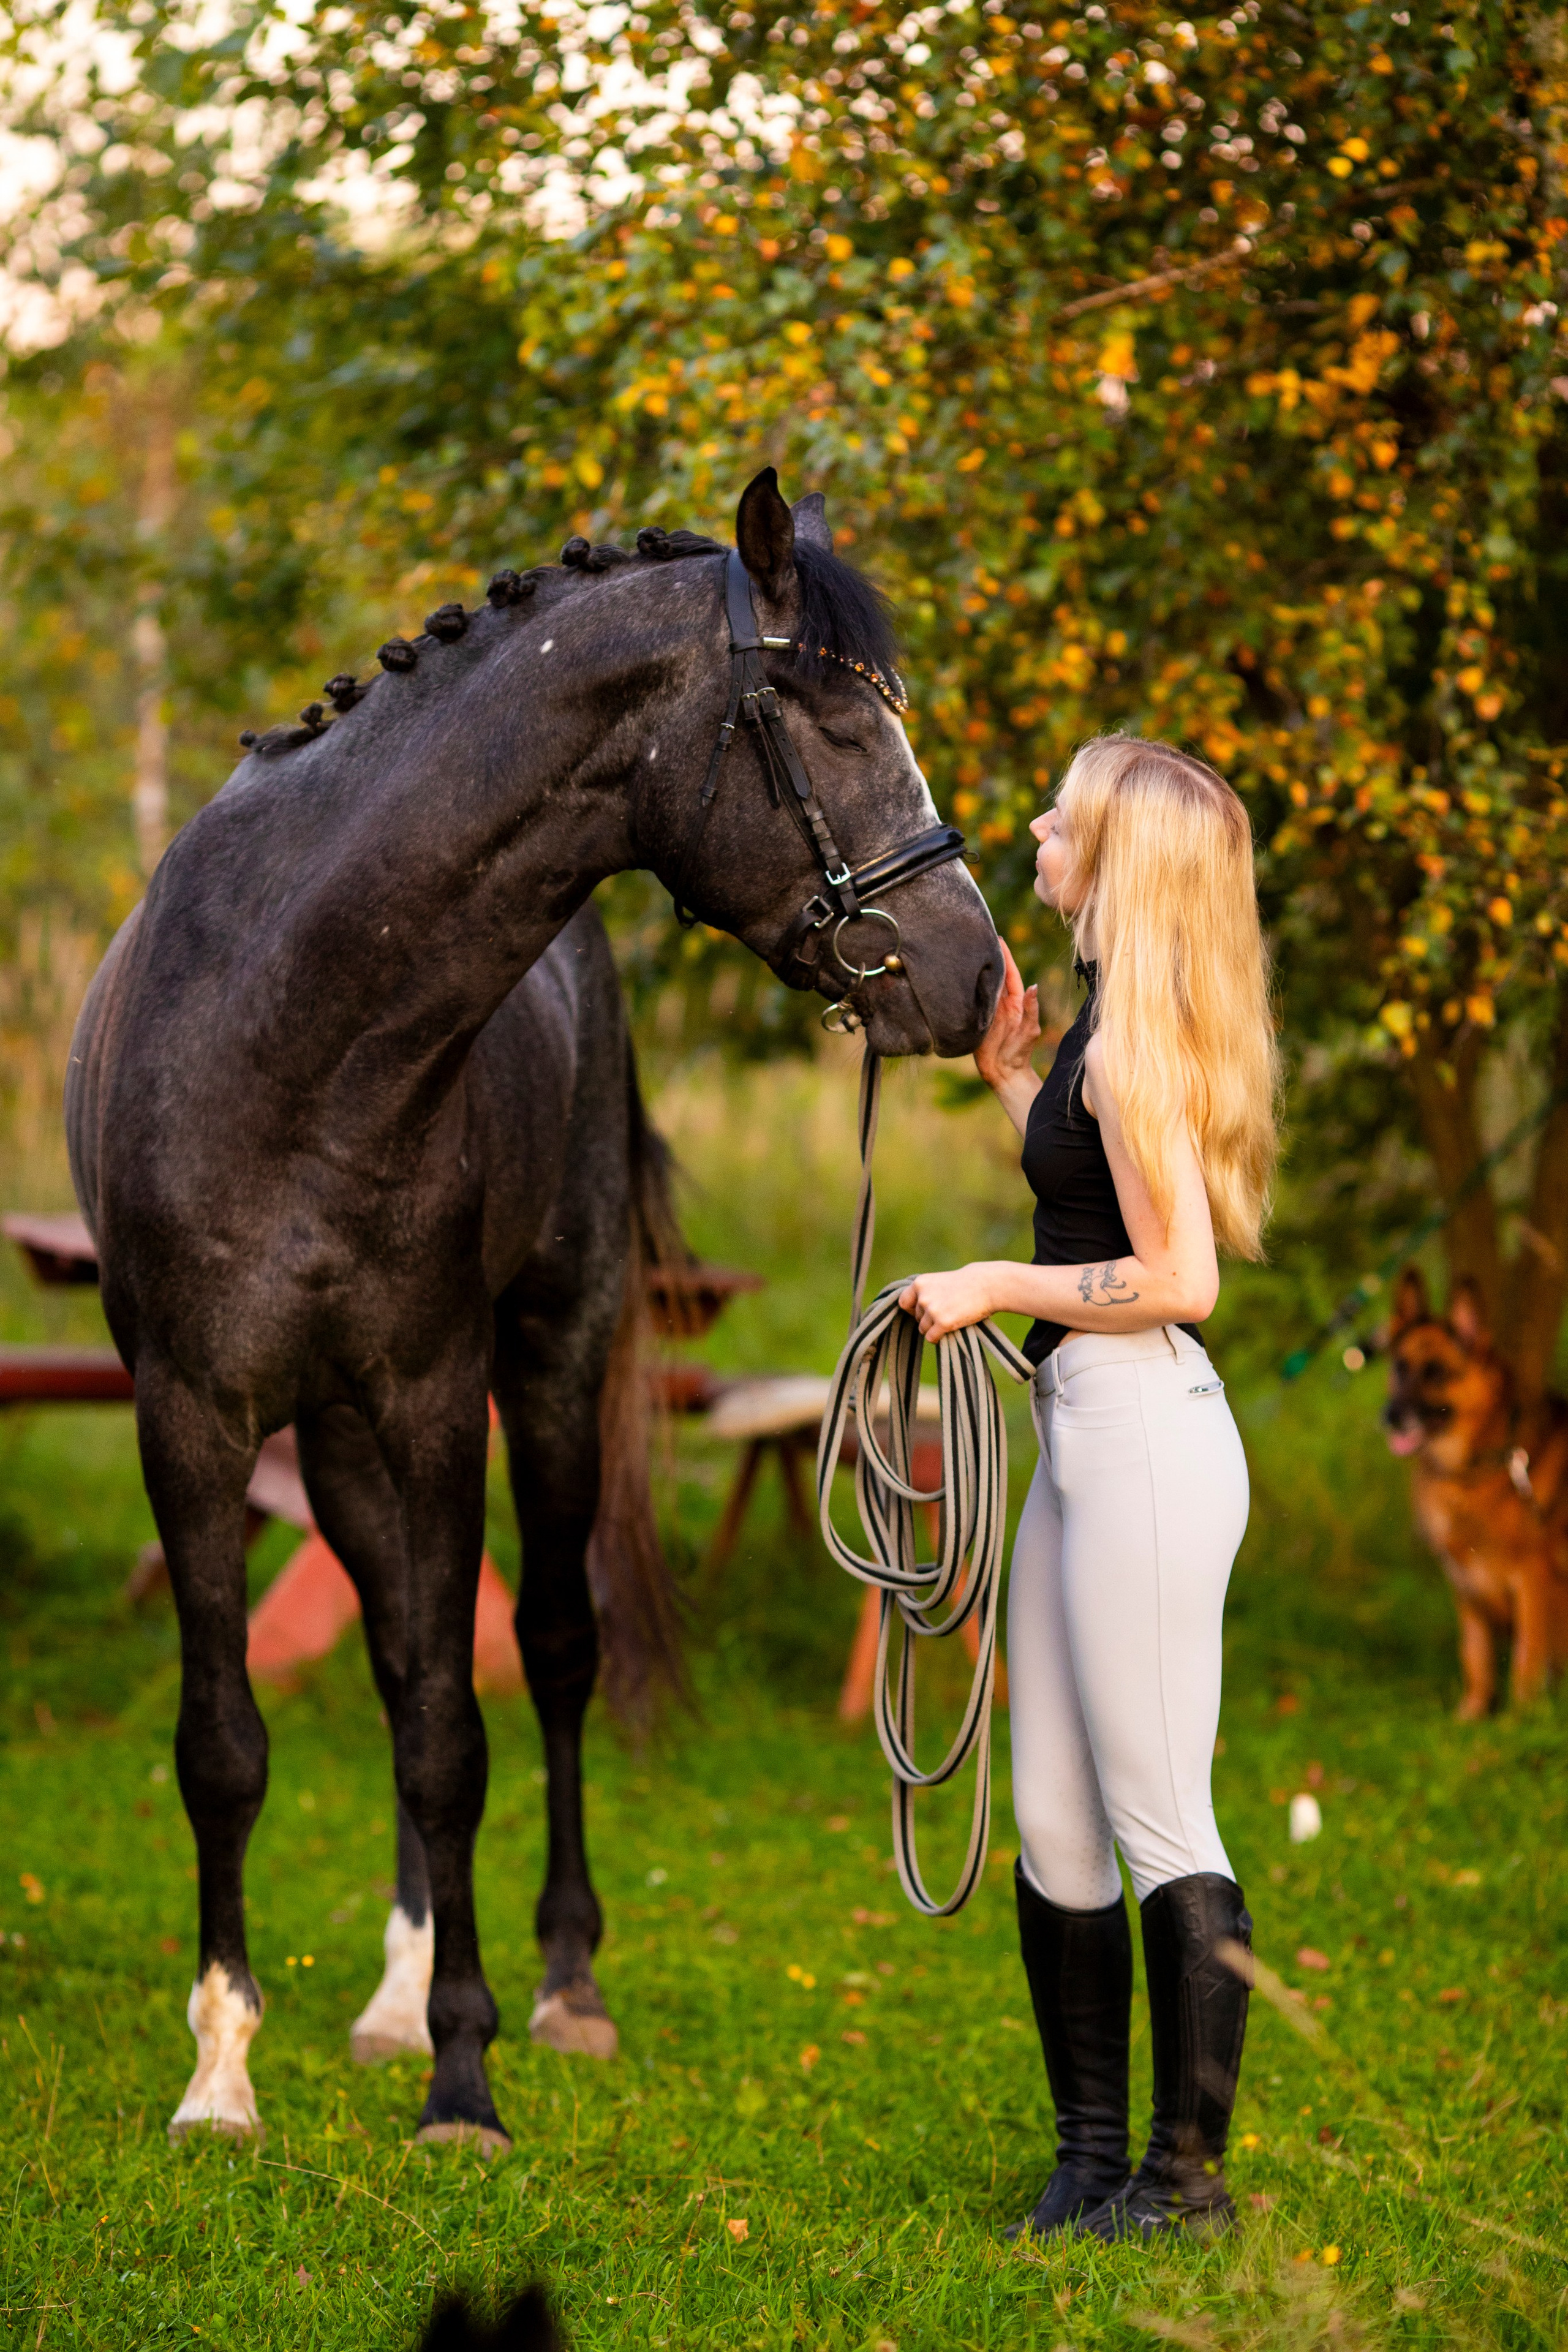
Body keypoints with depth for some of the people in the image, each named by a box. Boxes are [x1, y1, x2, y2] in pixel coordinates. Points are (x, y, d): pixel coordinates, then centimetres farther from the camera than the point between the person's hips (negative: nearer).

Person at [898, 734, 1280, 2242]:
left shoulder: (1133, 1043, -15)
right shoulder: (1110, 1026, 14)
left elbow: (1179, 1279, -20)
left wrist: (993, 1290, -11)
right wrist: (1010, 1080, 18)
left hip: (1145, 1431, -10)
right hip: (1084, 1437, 10)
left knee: (1158, 1829, -3)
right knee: (1054, 1826, 13)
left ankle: (1190, 2173, 6)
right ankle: (1093, 2157, 21)